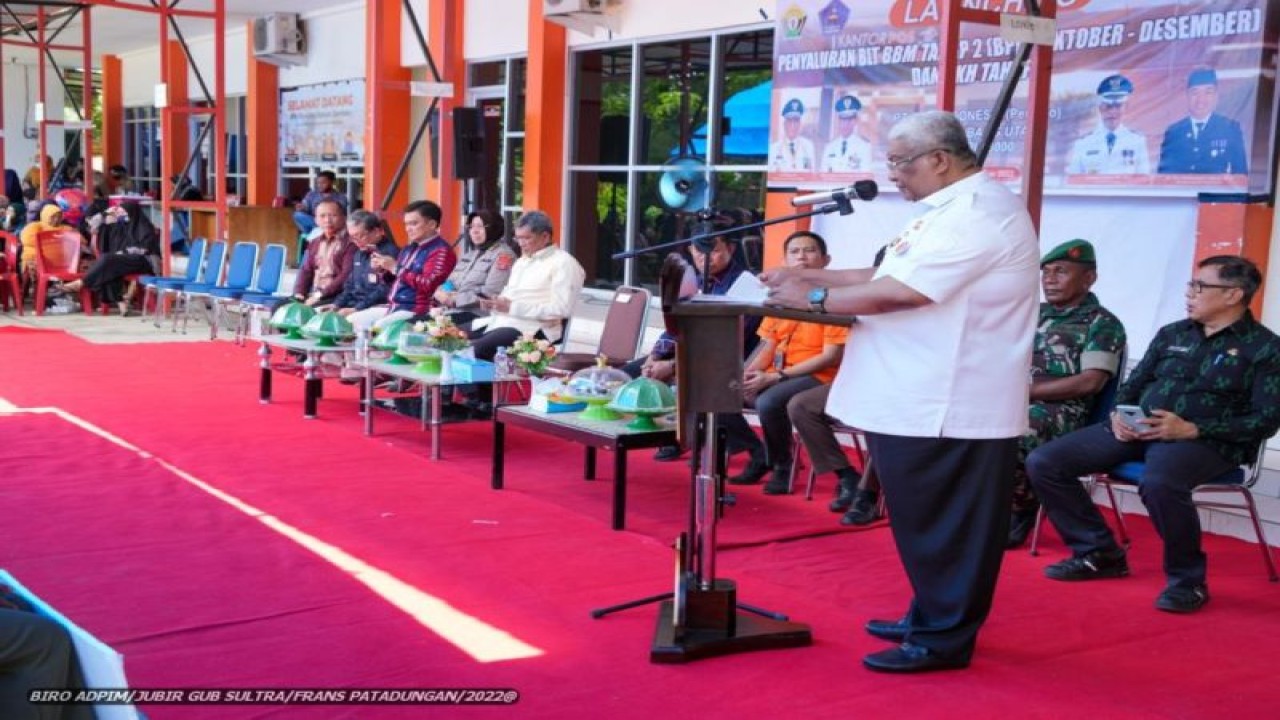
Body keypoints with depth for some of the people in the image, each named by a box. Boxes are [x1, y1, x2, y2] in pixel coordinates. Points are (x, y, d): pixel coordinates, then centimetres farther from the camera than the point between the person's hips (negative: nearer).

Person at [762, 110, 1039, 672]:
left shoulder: (977, 212, -18)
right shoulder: (954, 210, 18)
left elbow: (898, 292, -23)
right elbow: (890, 275, 20)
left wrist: (814, 298, -11)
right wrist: (808, 277, 12)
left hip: (949, 409, -10)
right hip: (925, 402, 10)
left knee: (944, 528, 0)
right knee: (929, 522, 18)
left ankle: (943, 639, 10)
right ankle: (930, 618, 30)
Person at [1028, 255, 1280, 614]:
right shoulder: (1171, 334, 18)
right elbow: (1133, 385, 21)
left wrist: (1191, 429, -18)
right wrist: (1119, 416, -4)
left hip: (1204, 440, -6)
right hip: (1137, 430, 6)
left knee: (1158, 482, -42)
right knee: (1044, 462, -10)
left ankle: (1187, 579, -17)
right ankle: (1098, 552, 4)